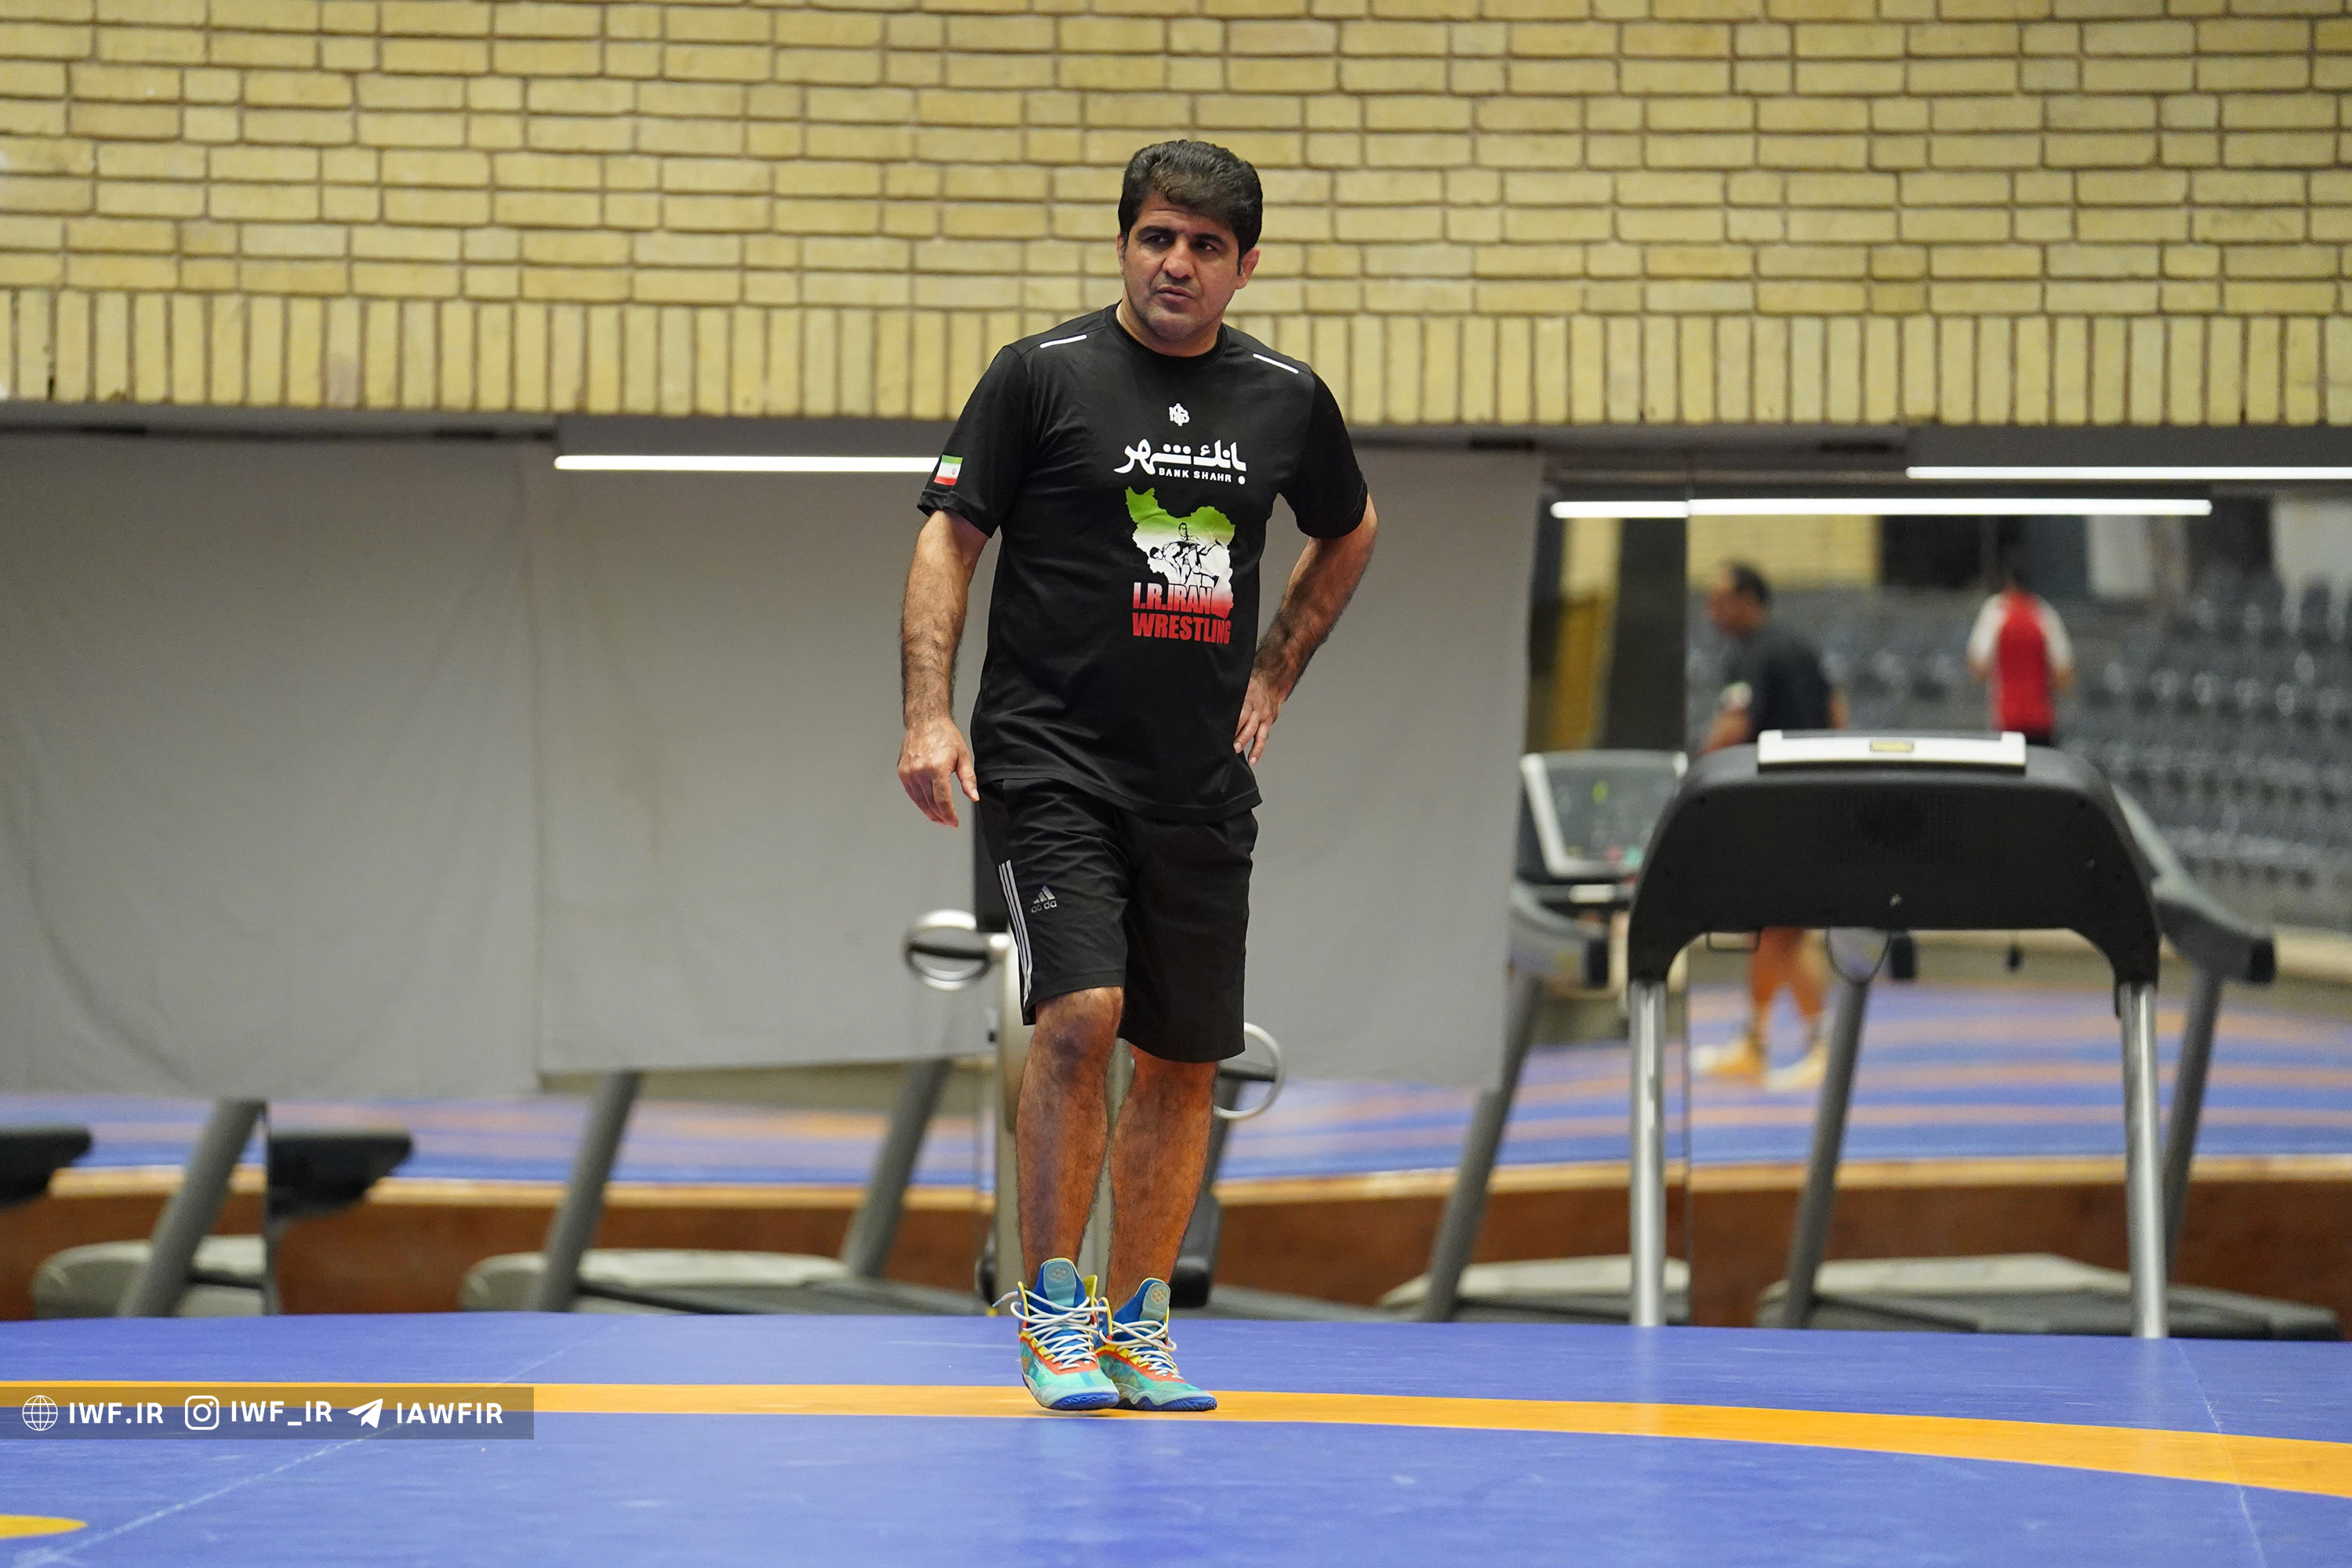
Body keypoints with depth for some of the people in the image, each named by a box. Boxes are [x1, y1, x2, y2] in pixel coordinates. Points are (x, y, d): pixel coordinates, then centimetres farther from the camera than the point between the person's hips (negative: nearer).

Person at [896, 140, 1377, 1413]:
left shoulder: (1286, 399, 7)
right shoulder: (1042, 375, -4)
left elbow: (1348, 533, 26)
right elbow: (949, 538, -3)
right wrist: (929, 715, -12)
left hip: (1202, 784, 4)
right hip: (1050, 762, -4)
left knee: (1182, 1060, 6)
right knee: (1080, 1015, -19)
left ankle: (1136, 1326, 18)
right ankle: (1049, 1308, -6)